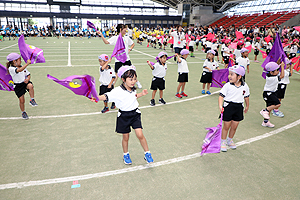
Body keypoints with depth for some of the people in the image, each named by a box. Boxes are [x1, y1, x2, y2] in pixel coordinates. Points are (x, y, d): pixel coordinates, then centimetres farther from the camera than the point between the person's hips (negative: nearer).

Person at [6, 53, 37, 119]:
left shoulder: (22, 67, 2)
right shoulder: (11, 69, -16)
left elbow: (28, 75, 10)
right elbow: (19, 70, -36)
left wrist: (28, 79, -13)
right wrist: (27, 63, -39)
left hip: (25, 82, 3)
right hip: (18, 86, -3)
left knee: (30, 86, -34)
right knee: (21, 100, 0)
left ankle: (32, 100, -16)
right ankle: (23, 112, 26)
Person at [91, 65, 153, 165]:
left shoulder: (133, 89, 0)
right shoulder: (118, 91, -19)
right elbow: (107, 96, -27)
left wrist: (141, 94, 7)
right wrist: (97, 98, -44)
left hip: (135, 114, 3)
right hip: (123, 116, -3)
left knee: (140, 135, -6)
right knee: (125, 137, 11)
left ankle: (147, 153, 13)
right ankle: (126, 155, 36)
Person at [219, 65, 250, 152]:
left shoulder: (245, 86, 0)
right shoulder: (227, 85, -10)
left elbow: (246, 96, 15)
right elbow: (221, 96, -11)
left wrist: (247, 106, 24)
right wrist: (220, 106, -25)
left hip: (239, 108, 3)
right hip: (228, 107, -3)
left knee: (234, 126, 12)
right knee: (226, 126, 4)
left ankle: (230, 140, 34)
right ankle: (223, 142, 22)